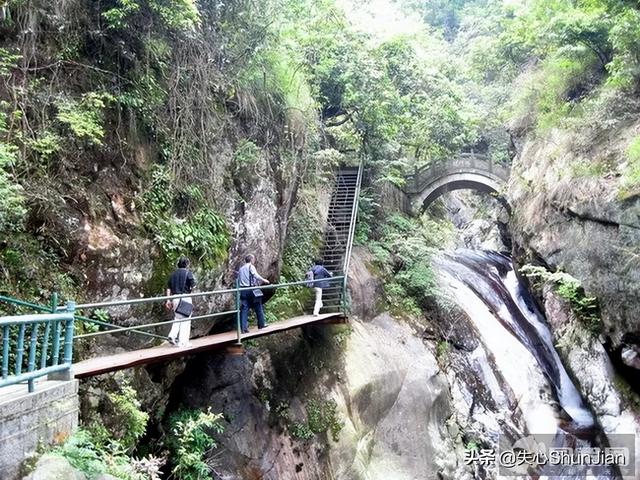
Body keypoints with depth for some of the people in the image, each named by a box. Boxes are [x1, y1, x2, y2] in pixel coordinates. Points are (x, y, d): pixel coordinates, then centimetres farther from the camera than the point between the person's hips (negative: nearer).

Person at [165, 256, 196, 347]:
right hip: (185, 298, -5)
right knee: (185, 320, 2)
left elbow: (168, 288, 8)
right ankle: (182, 342, 2)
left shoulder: (173, 274, 11)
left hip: (175, 298, 5)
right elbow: (193, 286, -9)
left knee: (177, 318, 19)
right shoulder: (188, 273, -6)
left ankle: (172, 335, 1)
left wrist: (168, 300, 10)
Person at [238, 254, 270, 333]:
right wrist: (263, 280, -7)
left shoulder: (241, 269, 19)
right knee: (258, 308, 10)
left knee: (244, 309, 1)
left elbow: (238, 280, 18)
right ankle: (261, 324, 17)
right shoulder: (251, 266, -1)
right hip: (251, 289, -5)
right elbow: (256, 275, -16)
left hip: (243, 291, 5)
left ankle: (244, 328, -6)